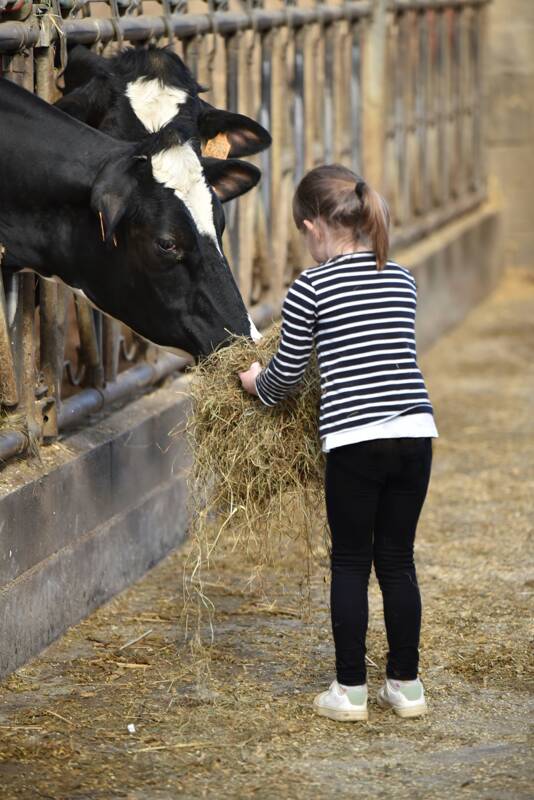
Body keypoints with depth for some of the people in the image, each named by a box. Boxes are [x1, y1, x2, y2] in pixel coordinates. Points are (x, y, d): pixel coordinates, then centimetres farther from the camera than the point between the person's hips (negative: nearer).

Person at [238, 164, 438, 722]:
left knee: (350, 565, 8)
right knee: (398, 560, 14)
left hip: (354, 439, -4)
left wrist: (253, 382, 25)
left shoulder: (310, 288, -4)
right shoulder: (402, 280, 11)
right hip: (415, 431, 4)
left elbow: (286, 373, 2)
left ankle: (349, 690, 12)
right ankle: (405, 685, 19)